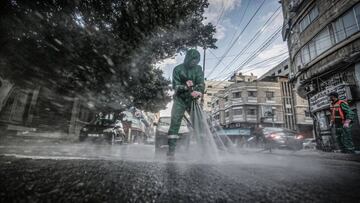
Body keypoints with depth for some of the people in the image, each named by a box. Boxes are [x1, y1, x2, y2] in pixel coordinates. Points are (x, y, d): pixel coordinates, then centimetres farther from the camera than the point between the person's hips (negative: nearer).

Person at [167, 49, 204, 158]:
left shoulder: (198, 69, 5)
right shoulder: (178, 69, -3)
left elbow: (201, 83, -7)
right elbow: (175, 86, -11)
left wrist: (198, 91, -29)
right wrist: (185, 87, -30)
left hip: (193, 99, 3)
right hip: (180, 100, -2)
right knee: (175, 122, -10)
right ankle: (171, 149, -6)